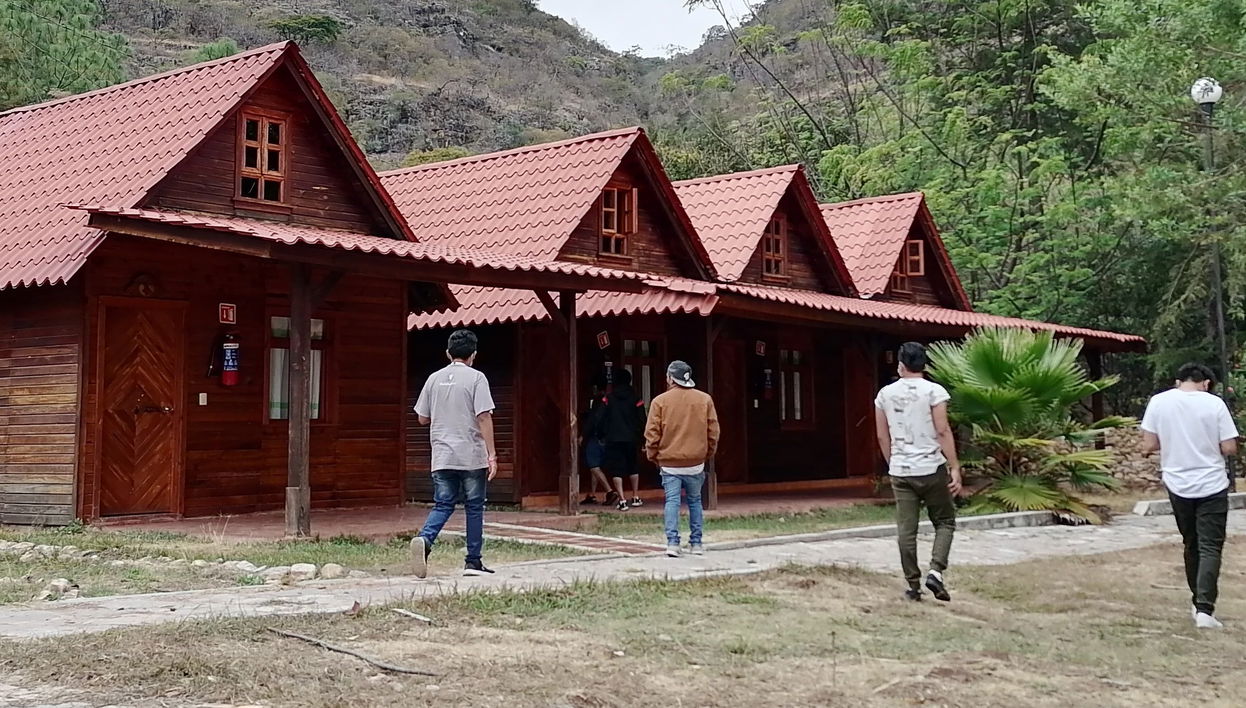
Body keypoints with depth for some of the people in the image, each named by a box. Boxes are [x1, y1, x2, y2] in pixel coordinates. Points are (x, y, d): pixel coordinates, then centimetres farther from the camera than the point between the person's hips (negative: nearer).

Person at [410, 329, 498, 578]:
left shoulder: (435, 378, 8)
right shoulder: (476, 378, -6)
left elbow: (423, 418, 13)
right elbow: (484, 417, -12)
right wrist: (492, 455, -12)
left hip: (442, 457, 4)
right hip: (472, 456, -4)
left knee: (442, 505, 8)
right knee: (474, 507, 8)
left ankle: (424, 539, -19)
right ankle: (473, 561, 12)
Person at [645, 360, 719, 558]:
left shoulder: (660, 401, -5)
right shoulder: (705, 400, 2)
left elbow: (652, 434, -5)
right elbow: (713, 432, 5)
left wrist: (653, 456, 8)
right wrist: (708, 454, 17)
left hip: (669, 462, -2)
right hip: (696, 462, 2)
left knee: (672, 501, 0)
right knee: (695, 501, 13)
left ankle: (672, 542, -10)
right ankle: (696, 543, 14)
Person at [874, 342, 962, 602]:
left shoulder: (885, 394, 6)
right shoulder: (934, 391, -6)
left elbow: (882, 437, 11)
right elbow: (943, 431, -12)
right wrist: (955, 468, -9)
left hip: (900, 472, 3)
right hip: (932, 469, -3)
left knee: (906, 529, 6)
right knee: (945, 522, 11)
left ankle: (913, 585, 10)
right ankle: (935, 571, -7)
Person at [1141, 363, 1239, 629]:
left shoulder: (1158, 402, -4)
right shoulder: (1214, 404, -9)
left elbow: (1149, 445, -2)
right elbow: (1229, 448, -8)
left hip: (1178, 485, 3)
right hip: (1212, 486, -2)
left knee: (1191, 544, 18)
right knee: (1210, 548, 0)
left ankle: (1199, 603, 26)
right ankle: (1204, 609, -9)